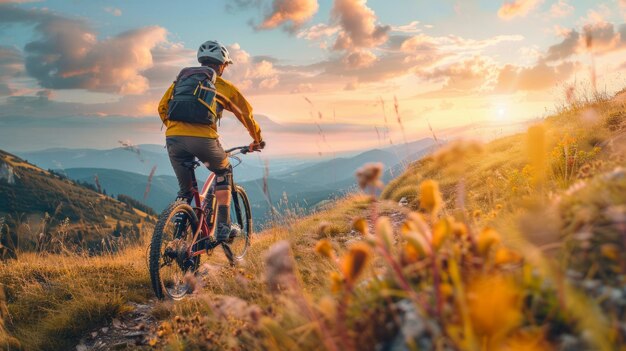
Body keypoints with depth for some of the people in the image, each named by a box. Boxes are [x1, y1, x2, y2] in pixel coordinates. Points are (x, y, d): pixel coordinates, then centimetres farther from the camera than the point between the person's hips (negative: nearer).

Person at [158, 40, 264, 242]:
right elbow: (246, 115, 26)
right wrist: (257, 140, 41)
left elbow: (162, 108, 24)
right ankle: (223, 228, 17)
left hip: (173, 138, 3)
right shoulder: (223, 86, 17)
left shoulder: (182, 79, 26)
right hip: (203, 138, -3)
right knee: (224, 173, 25)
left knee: (185, 190, 22)